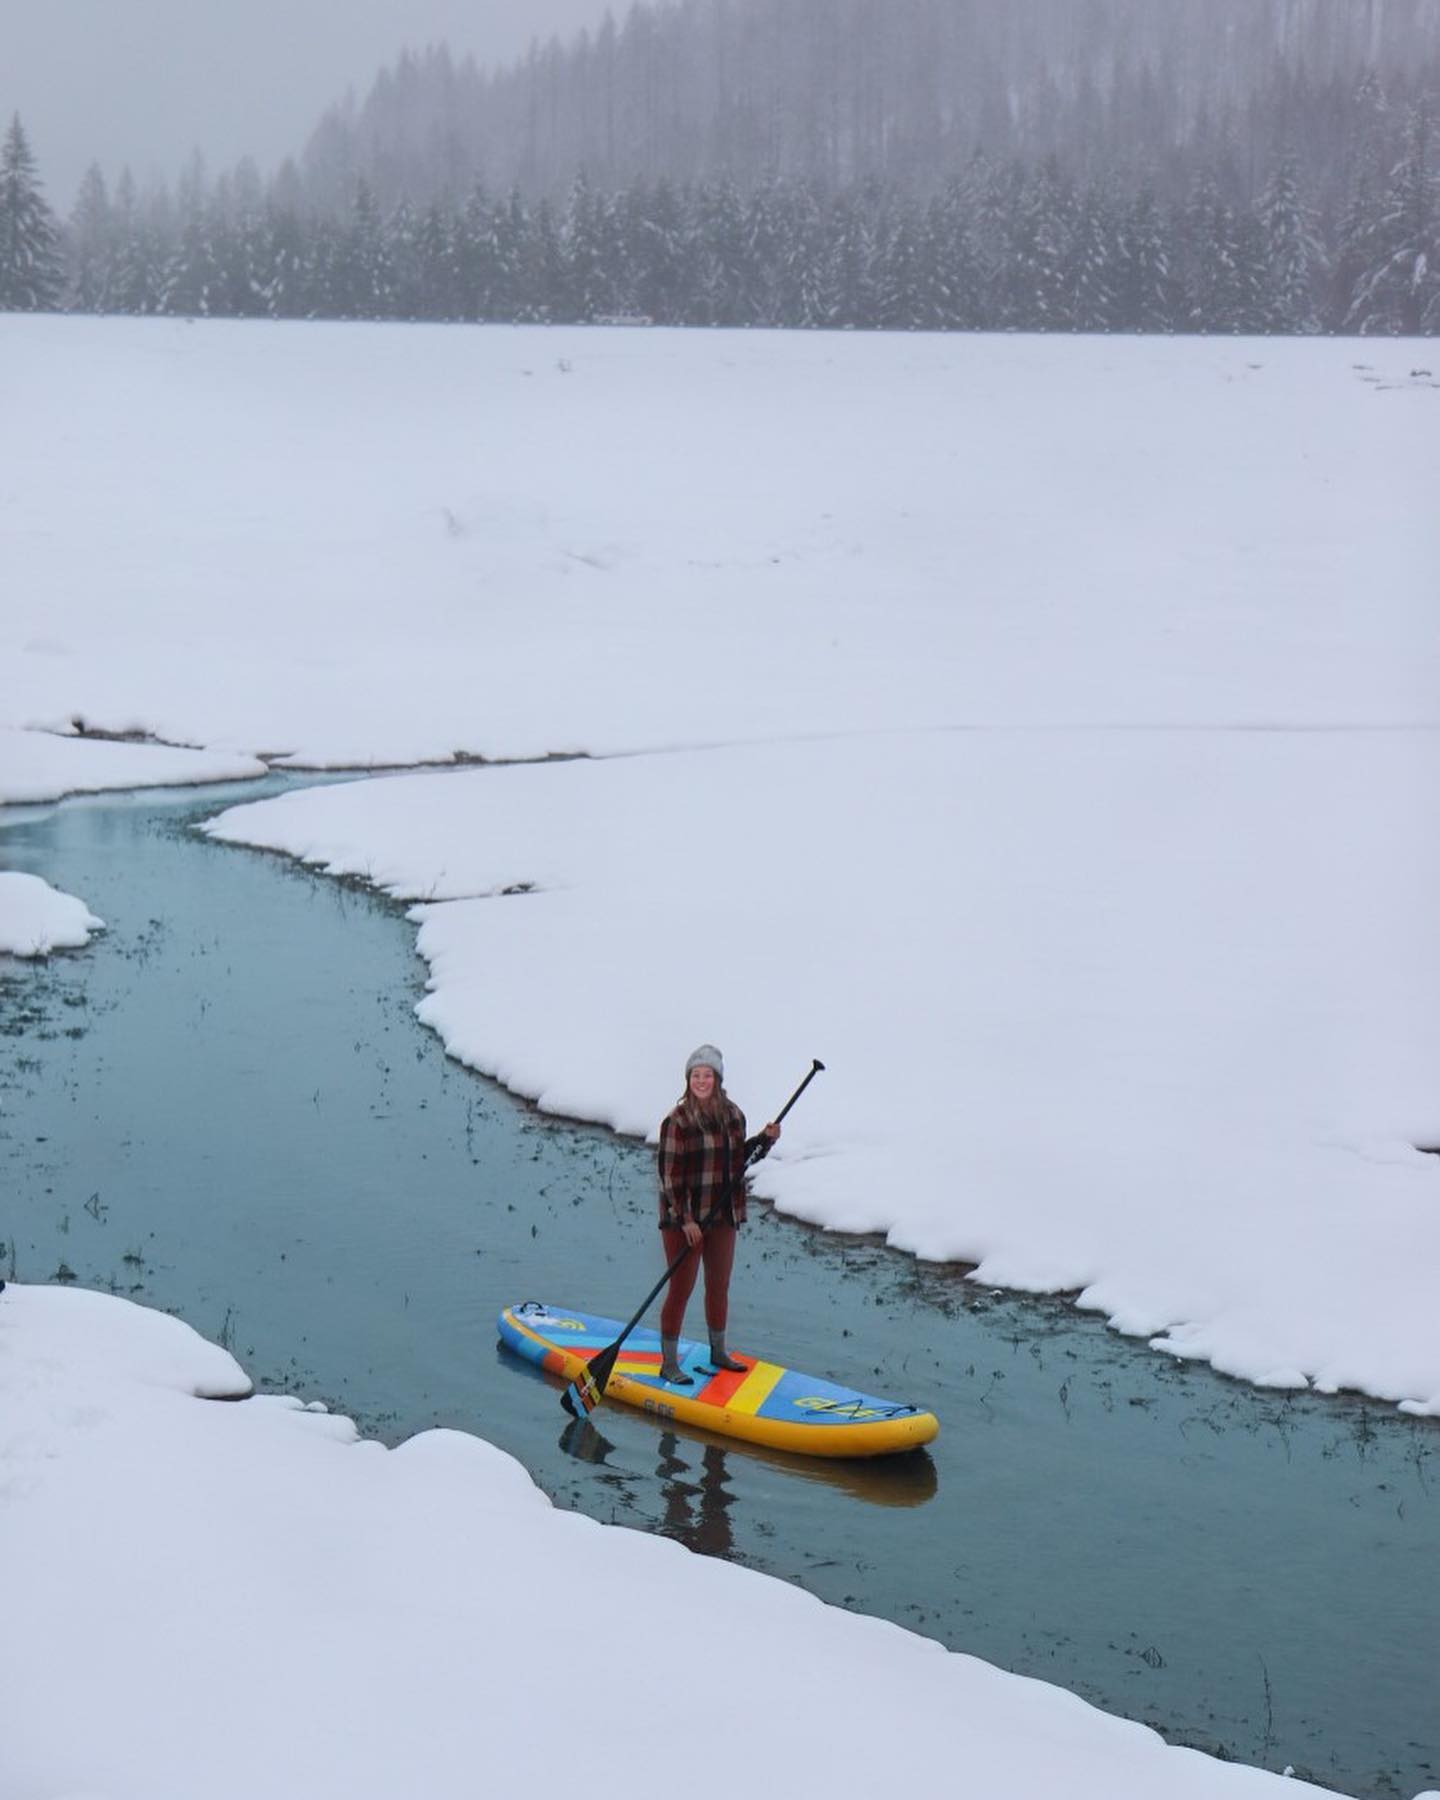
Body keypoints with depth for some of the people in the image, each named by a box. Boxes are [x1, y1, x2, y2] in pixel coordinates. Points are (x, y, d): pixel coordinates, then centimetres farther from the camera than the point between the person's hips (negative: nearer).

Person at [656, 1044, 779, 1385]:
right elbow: (670, 1174, -15)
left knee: (720, 1284, 16)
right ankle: (669, 1363, 4)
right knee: (681, 1287, -3)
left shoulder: (733, 1116, 6)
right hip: (683, 1218, -6)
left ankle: (718, 1351, 33)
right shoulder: (677, 1120, -13)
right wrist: (685, 1219, -19)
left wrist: (765, 1140, 0)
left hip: (723, 1215, 6)